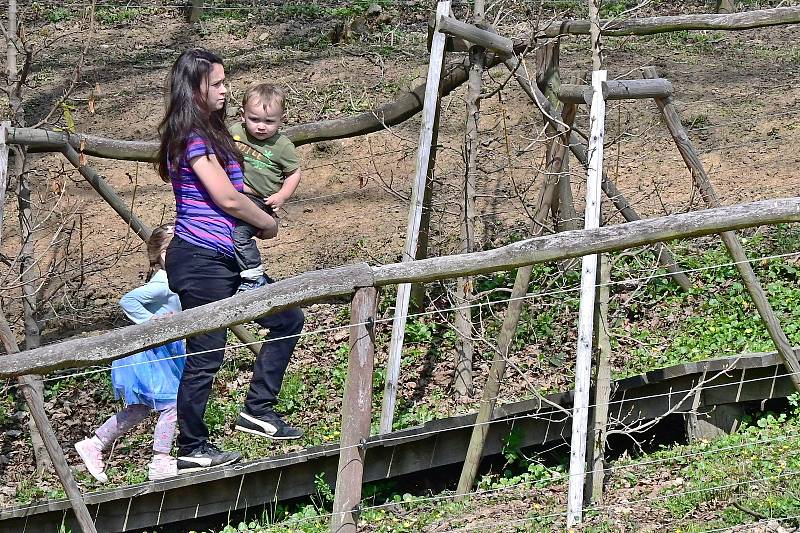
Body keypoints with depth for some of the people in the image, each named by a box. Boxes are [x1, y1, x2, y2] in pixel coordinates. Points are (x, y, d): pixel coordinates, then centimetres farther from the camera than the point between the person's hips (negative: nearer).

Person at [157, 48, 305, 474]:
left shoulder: (209, 132, 16)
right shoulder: (193, 137, -14)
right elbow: (228, 199, -15)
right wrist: (269, 225, 1)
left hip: (224, 260, 10)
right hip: (200, 261, -10)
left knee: (288, 319, 12)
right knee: (205, 355, -3)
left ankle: (258, 410, 17)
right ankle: (192, 450, 8)